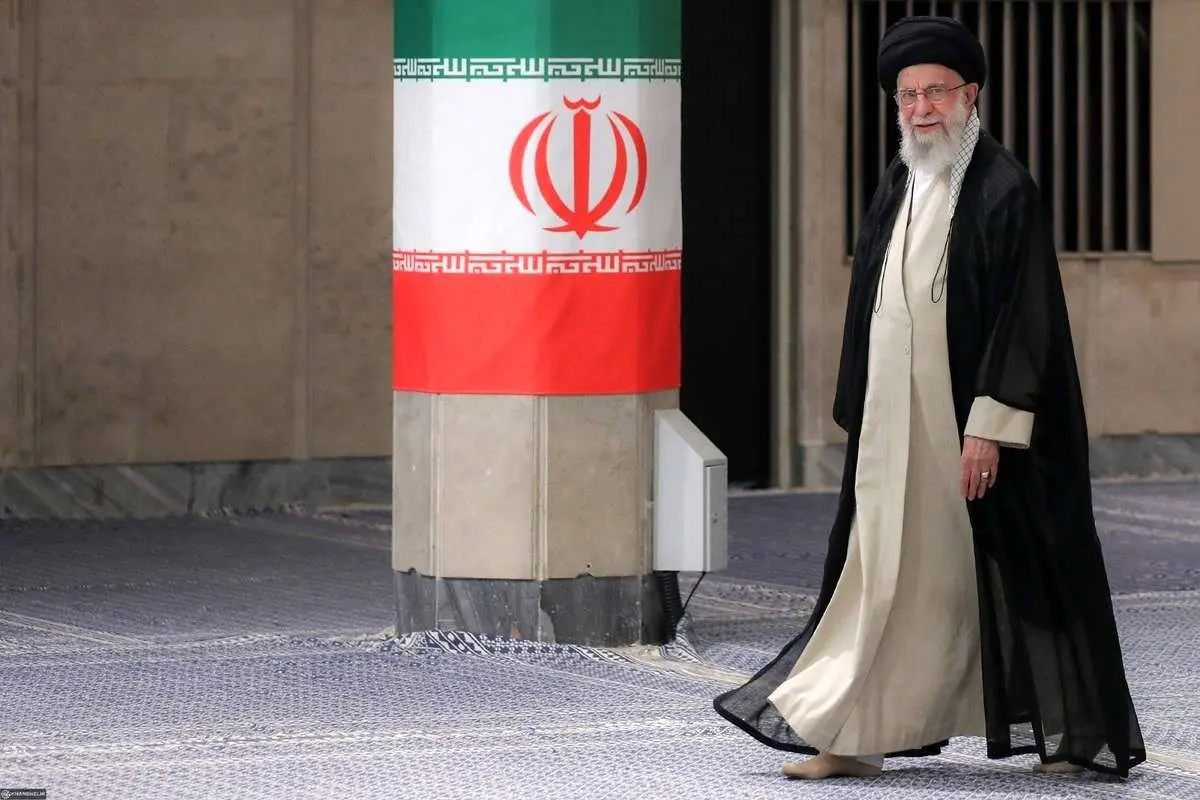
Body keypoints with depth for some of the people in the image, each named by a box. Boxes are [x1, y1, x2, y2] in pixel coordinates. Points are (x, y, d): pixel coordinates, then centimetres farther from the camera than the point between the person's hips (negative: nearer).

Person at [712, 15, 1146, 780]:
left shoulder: (1005, 188, -9)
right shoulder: (898, 187, 12)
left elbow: (1023, 316, -14)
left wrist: (989, 427, -19)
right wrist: (858, 414, 13)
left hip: (971, 419, -7)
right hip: (895, 422, 7)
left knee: (1011, 567, 1)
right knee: (882, 572, 5)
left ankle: (1076, 731, 13)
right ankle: (852, 736, 6)